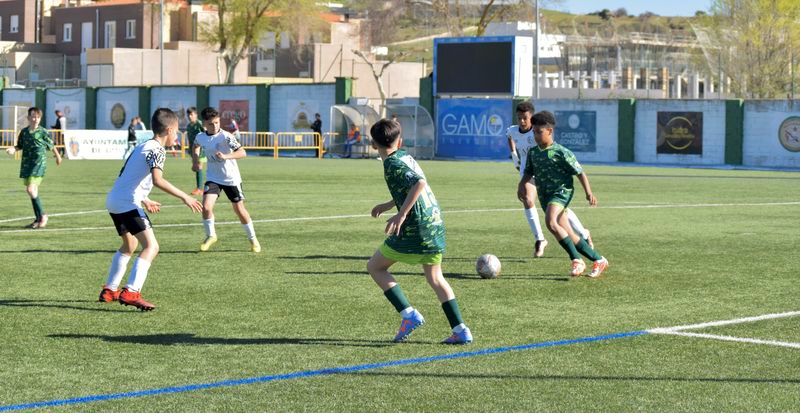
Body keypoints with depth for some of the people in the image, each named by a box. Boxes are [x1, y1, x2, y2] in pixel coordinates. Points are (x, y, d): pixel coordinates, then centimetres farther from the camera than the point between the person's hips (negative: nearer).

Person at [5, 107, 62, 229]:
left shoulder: (43, 132, -7)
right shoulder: (24, 132, 6)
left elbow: (51, 145, 6)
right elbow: (20, 145, 16)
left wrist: (58, 156, 19)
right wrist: (13, 149, -6)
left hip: (39, 163, -6)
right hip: (26, 163, 6)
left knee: (31, 189, -17)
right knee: (33, 191, 11)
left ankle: (42, 215, -5)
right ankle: (38, 218, 21)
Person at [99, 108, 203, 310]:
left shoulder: (141, 147, 20)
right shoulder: (157, 150, -10)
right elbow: (157, 180, -26)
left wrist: (145, 201, 39)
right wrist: (184, 197, -26)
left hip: (114, 200, 10)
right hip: (127, 203, -10)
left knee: (129, 245, 29)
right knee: (151, 246, -17)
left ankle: (110, 290, 37)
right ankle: (131, 292, -30)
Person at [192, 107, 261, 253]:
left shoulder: (226, 137, -21)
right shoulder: (200, 137, -6)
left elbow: (242, 153, -30)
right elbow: (196, 146, 21)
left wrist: (226, 156, -44)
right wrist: (195, 161, 6)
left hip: (231, 178, -3)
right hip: (213, 178, 3)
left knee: (239, 209, 5)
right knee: (206, 206, -15)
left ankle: (253, 239, 25)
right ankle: (210, 235, 10)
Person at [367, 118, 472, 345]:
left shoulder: (393, 164, -11)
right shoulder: (405, 157, 14)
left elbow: (419, 183, -27)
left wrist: (401, 215, -26)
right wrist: (388, 205, 39)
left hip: (415, 229, -8)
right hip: (436, 225, 8)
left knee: (375, 266, 8)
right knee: (435, 277, 17)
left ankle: (409, 315, -3)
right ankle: (461, 330, 7)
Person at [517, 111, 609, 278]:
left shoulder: (561, 152, -8)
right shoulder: (532, 152, 10)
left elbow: (580, 173, -4)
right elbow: (529, 173, 19)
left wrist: (588, 192, -15)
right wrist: (522, 184, -2)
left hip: (561, 191, -7)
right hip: (545, 195, 7)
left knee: (551, 222, -32)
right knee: (569, 237, 6)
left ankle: (577, 260, -26)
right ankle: (599, 260, 20)